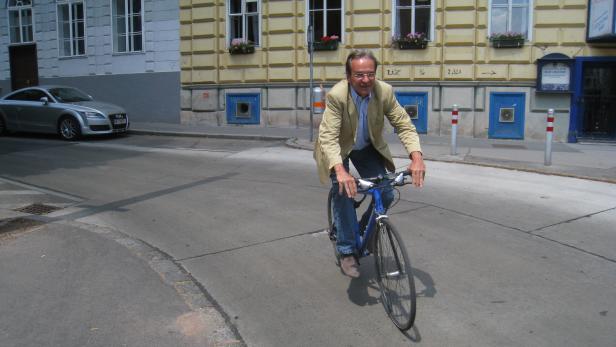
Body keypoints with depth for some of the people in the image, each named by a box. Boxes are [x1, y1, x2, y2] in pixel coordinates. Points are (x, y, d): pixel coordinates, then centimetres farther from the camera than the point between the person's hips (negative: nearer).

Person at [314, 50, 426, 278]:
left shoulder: (385, 91, -22)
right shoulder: (336, 96, -31)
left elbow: (404, 125, -20)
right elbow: (328, 137, -38)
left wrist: (416, 156, -38)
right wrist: (339, 170, -55)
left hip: (368, 148, 3)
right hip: (339, 149, -3)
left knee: (386, 195, -7)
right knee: (343, 194, -17)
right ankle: (347, 252, 0)